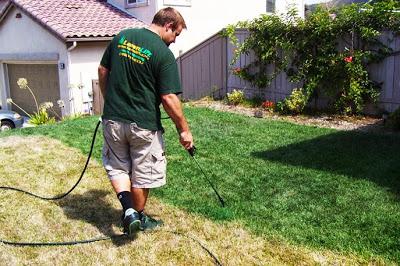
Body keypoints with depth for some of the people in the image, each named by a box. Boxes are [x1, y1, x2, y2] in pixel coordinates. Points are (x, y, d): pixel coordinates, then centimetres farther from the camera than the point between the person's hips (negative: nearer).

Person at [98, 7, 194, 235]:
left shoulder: (122, 37, 3)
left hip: (113, 119, 5)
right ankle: (139, 217, 30)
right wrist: (184, 129, -6)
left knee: (117, 167, 22)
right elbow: (169, 99, -17)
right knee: (142, 174, 14)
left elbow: (103, 71, 10)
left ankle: (128, 208, 5)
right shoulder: (164, 54, -15)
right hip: (144, 125, -4)